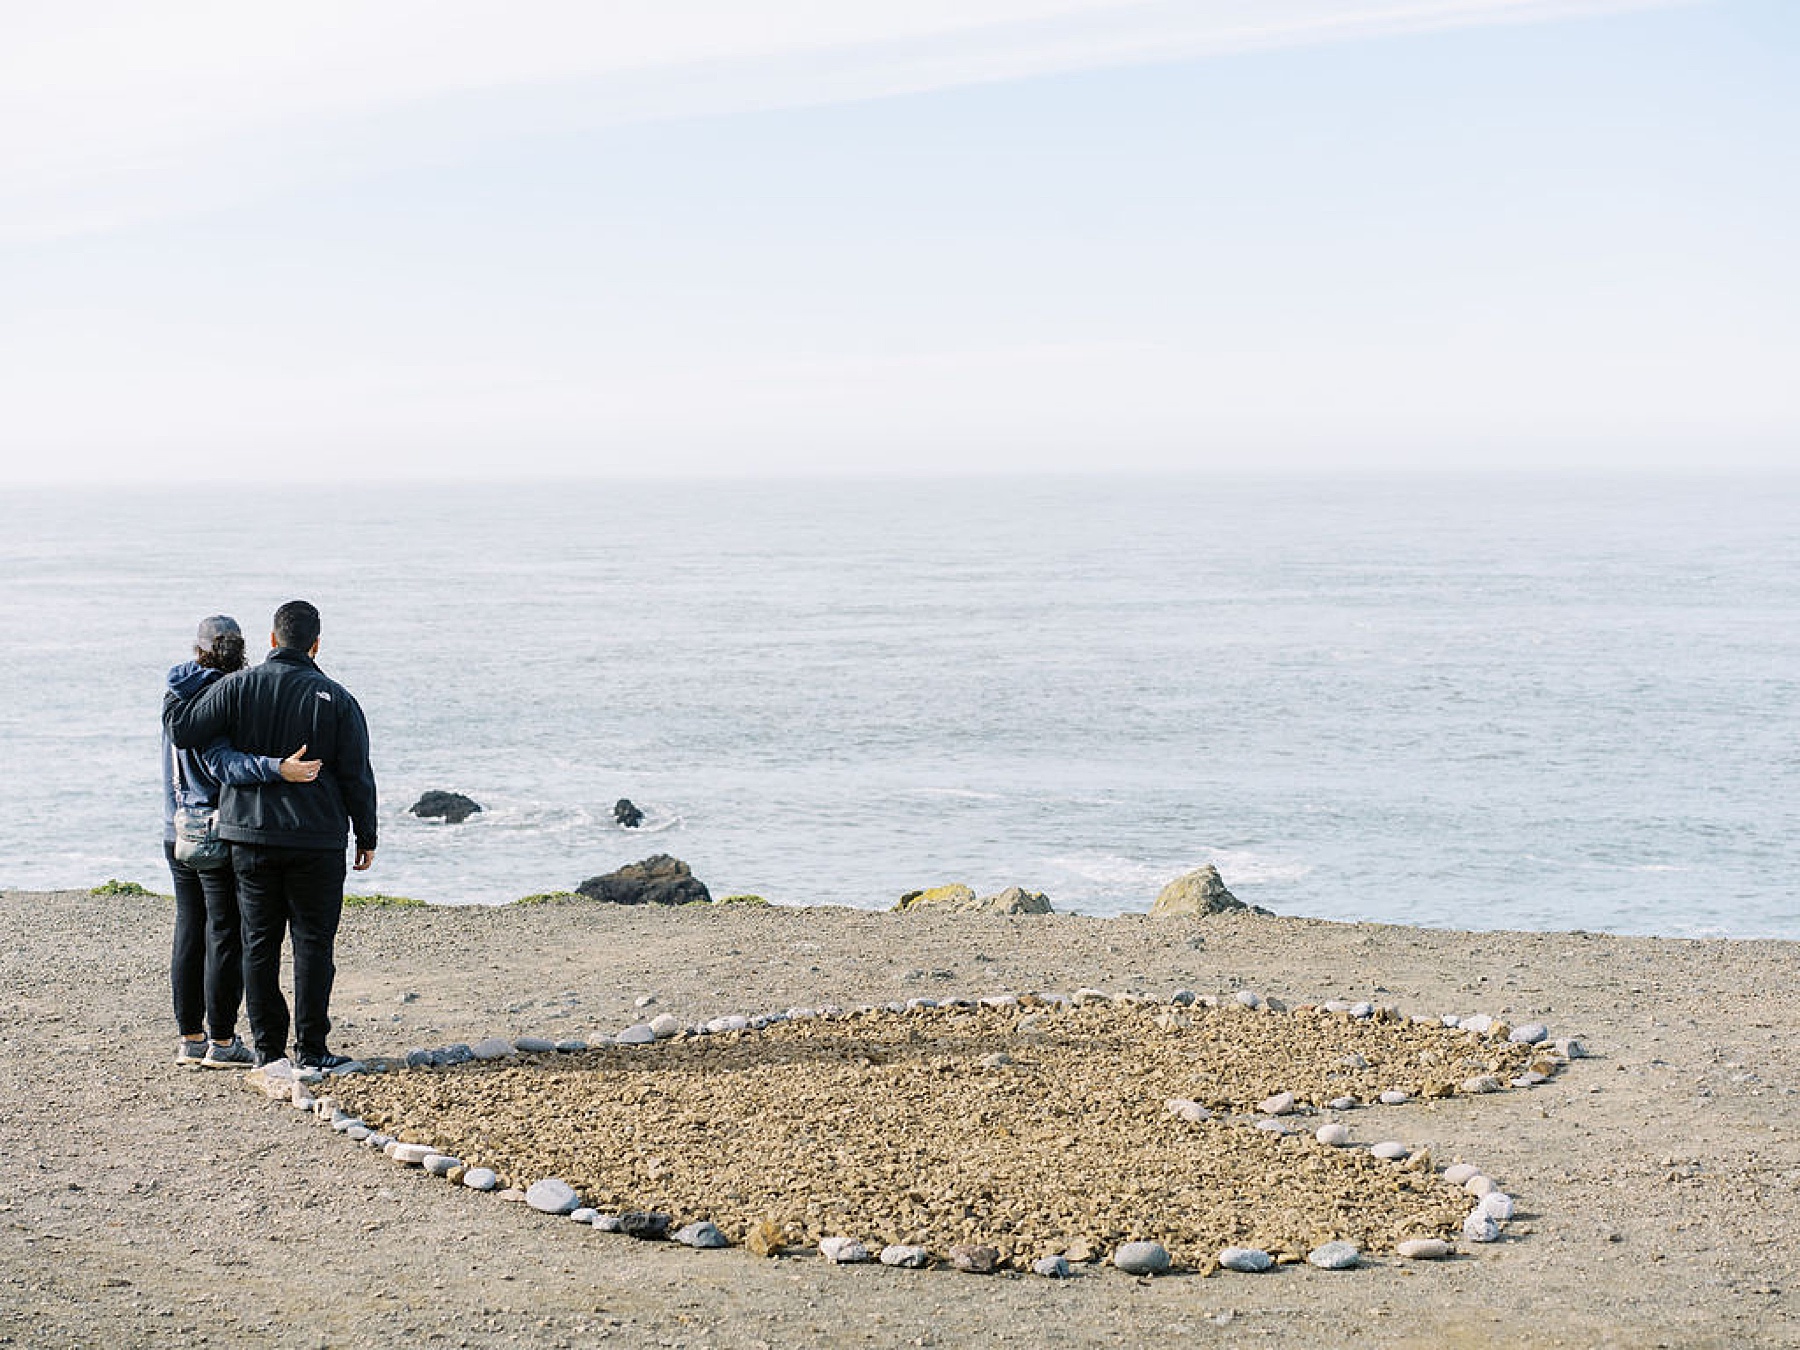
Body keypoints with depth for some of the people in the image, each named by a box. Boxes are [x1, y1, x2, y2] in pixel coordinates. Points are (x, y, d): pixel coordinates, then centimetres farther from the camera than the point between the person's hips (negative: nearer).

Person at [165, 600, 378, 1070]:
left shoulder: (238, 687, -2)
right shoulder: (337, 699, -3)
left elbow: (181, 730, -4)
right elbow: (357, 776, -1)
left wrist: (173, 696, 17)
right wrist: (366, 836, 9)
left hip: (251, 838, 2)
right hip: (317, 842, -1)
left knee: (260, 944, 9)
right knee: (313, 943, 4)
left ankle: (269, 1048, 11)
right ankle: (310, 1049, 3)